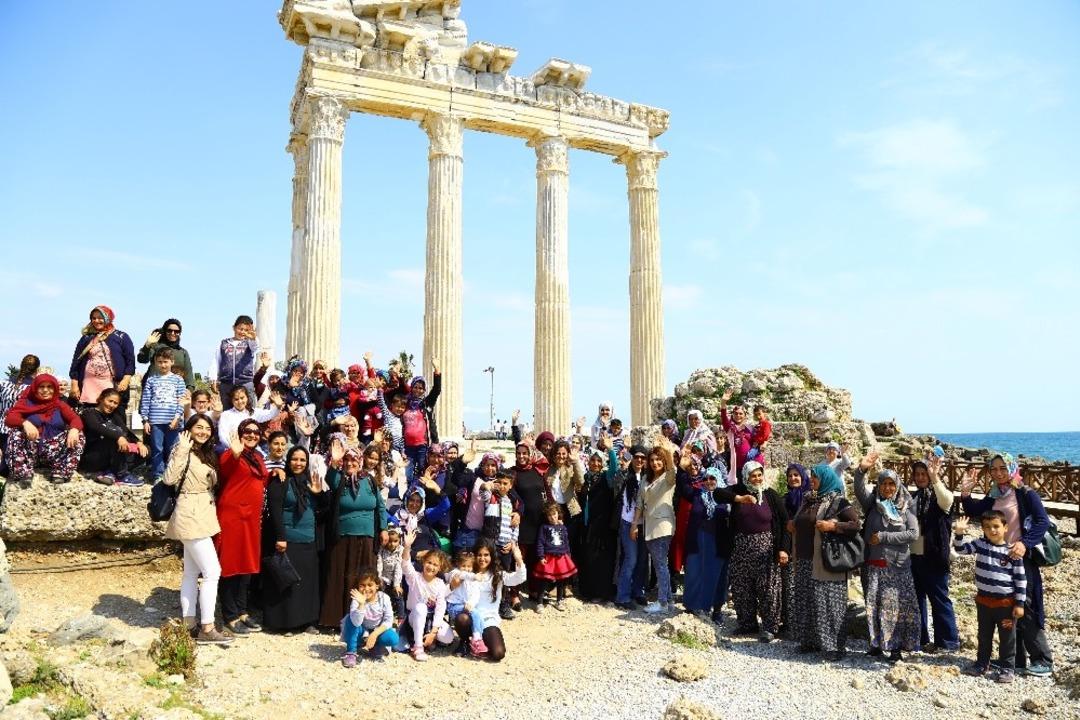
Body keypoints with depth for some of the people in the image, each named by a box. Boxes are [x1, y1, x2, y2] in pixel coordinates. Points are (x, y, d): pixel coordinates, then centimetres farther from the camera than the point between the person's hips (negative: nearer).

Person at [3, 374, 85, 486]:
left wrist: (74, 429, -29)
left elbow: (76, 419, -5)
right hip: (30, 449, -1)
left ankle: (60, 473, -26)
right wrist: (25, 423, -33)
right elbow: (9, 419, -11)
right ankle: (24, 474, -25)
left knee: (78, 435, -19)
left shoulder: (59, 405, 10)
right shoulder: (26, 402, 5)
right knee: (16, 432, -25)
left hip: (55, 451, 1)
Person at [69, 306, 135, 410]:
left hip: (114, 386, -2)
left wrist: (126, 380, -10)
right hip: (90, 386, 2)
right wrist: (74, 384, 7)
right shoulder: (86, 338, 18)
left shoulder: (121, 337, 10)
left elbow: (130, 361, 4)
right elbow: (76, 362, 16)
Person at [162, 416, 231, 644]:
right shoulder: (184, 451, -10)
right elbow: (169, 479, -25)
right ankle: (207, 629, -7)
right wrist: (181, 450, -27)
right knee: (212, 571, -11)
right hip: (191, 517, -9)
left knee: (192, 572, 12)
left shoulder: (206, 454, 14)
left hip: (202, 517, 9)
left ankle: (188, 624, 18)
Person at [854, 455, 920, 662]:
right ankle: (877, 643, 17)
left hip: (898, 565, -2)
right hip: (874, 564, 2)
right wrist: (861, 470, -31)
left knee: (896, 605, 0)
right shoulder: (872, 503, 5)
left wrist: (884, 537, -11)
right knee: (874, 605, 5)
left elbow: (913, 533, -7)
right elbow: (860, 490, -14)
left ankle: (896, 646, 10)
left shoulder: (906, 507, 2)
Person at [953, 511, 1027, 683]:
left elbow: (1021, 579, -7)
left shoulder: (1012, 552, -11)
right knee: (984, 635, 18)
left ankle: (1006, 668, 22)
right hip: (984, 600, 3)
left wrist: (1020, 603, -8)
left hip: (1006, 602, -3)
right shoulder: (980, 544, -3)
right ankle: (982, 663, 32)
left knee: (1007, 638, 8)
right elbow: (961, 549, -10)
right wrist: (959, 533, -28)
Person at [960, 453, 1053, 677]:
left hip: (1021, 560, -6)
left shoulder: (1026, 494, -8)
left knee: (1025, 611, -4)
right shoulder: (993, 496, 11)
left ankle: (1044, 661, 10)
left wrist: (1025, 543, -28)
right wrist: (965, 493, -14)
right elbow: (973, 511, 3)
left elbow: (1043, 522, -16)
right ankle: (1017, 661, 22)